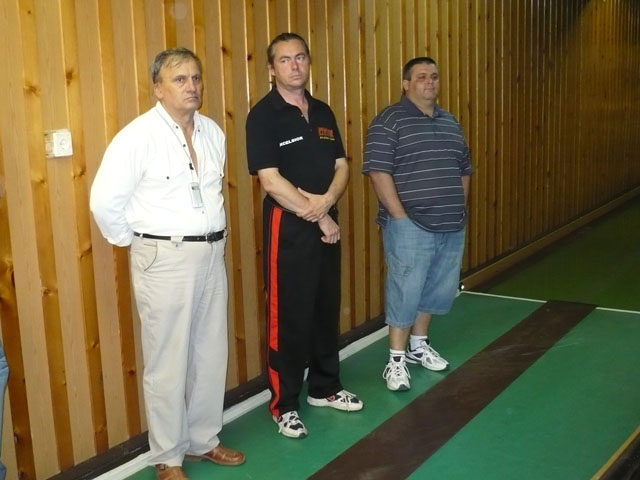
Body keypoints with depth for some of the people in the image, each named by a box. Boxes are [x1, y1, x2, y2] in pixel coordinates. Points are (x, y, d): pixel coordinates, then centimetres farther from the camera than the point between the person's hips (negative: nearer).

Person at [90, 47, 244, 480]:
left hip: (212, 254, 6)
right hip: (165, 260, -6)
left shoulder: (213, 132, 7)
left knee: (211, 353, 14)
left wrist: (213, 237, 13)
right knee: (168, 362, 2)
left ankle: (204, 439, 32)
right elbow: (105, 201, -14)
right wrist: (137, 244, -4)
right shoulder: (139, 136, -13)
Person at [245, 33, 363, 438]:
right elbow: (271, 180, -17)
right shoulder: (263, 116, -10)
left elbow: (342, 167, 8)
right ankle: (284, 404, 12)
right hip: (288, 226, -6)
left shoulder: (323, 113, 10)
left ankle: (325, 387, 31)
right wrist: (317, 218, -14)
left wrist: (327, 201, -13)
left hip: (327, 222, 7)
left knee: (327, 309, 15)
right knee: (289, 316, -1)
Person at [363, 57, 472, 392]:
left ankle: (419, 345, 32)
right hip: (411, 227, -7)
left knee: (440, 288, 14)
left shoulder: (450, 122, 15)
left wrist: (459, 210, 12)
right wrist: (400, 217, -17)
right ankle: (396, 359, 10)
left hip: (452, 226, 7)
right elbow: (378, 171, -14)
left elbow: (463, 169, 21)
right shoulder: (390, 120, -7)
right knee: (405, 291, -1)